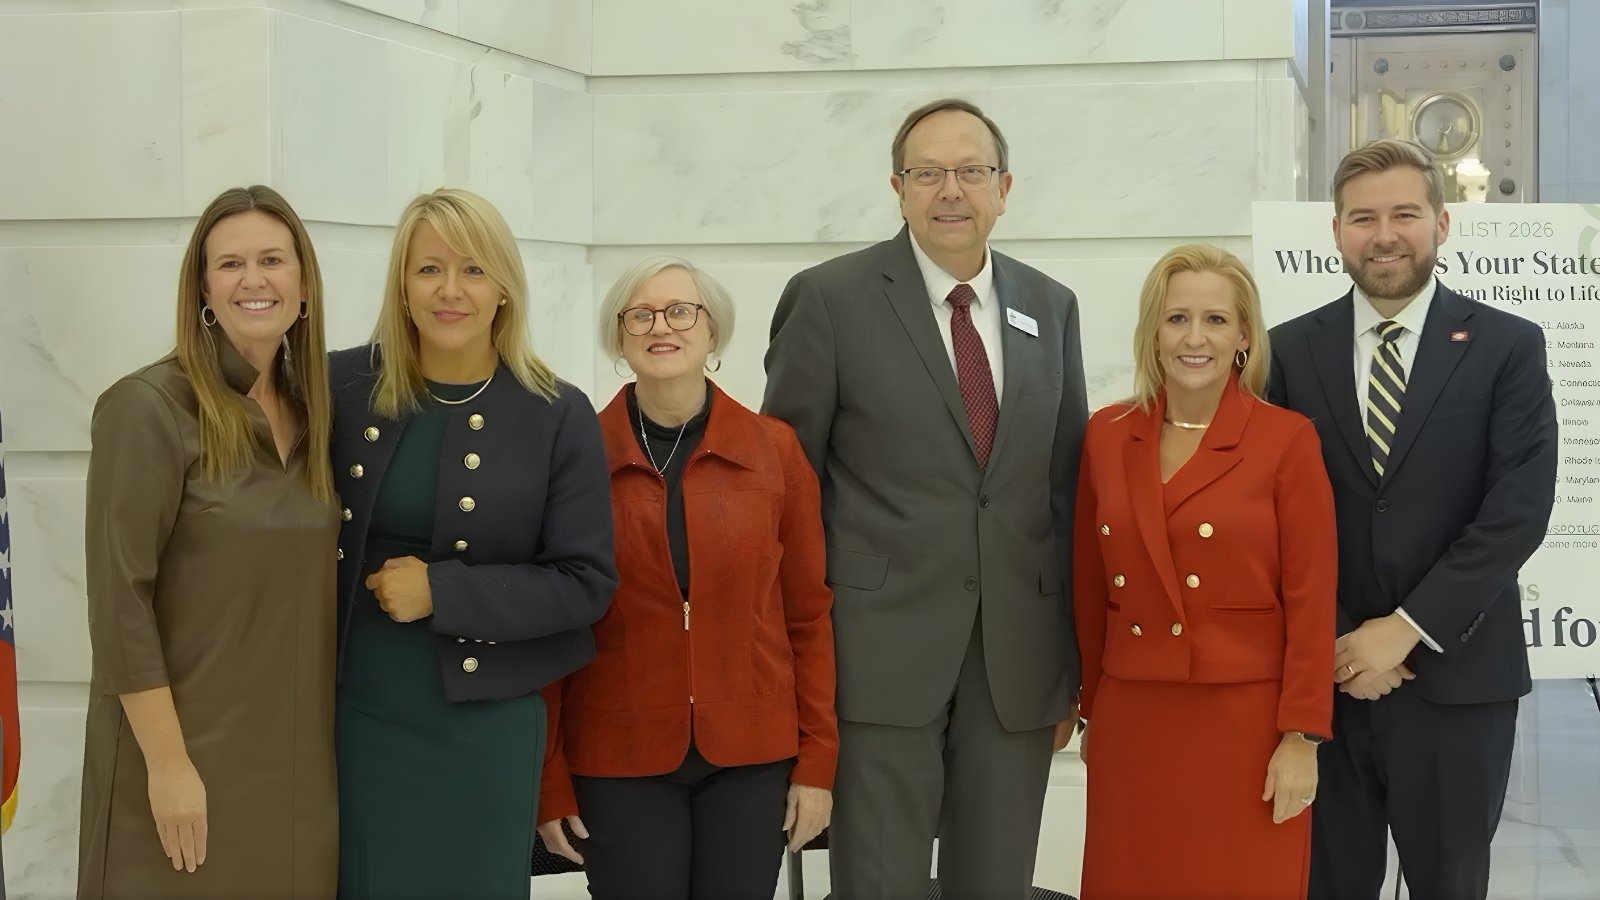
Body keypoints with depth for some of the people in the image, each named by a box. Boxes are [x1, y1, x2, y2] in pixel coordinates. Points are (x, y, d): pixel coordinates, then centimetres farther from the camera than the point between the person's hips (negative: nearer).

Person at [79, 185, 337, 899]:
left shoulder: (310, 414, 8)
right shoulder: (149, 407, -12)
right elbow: (118, 600, -15)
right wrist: (167, 762, -17)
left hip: (297, 760, 6)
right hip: (189, 758, -6)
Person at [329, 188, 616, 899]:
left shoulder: (558, 417, -6)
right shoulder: (343, 386, -2)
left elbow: (585, 581, -7)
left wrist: (442, 593, -15)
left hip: (483, 726, -1)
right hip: (352, 712, 1)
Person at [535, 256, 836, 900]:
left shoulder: (775, 450, 0)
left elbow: (808, 613, 4)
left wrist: (817, 759, 1)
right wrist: (549, 780, -2)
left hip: (752, 755, 1)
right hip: (619, 760, -1)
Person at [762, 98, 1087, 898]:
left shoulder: (1051, 307, 9)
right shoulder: (830, 298, -4)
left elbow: (1066, 483, 13)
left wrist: (1075, 656, 12)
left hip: (1018, 660, 4)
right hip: (882, 650, -4)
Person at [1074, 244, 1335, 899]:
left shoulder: (1287, 440, -6)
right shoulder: (1106, 435, 5)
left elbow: (1311, 602, -7)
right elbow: (1090, 587, 11)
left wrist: (1300, 740, -10)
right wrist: (1091, 711, 13)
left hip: (1246, 725, -3)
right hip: (1132, 724, 4)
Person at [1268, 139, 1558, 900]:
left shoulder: (1508, 347, 0)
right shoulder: (1291, 350, 5)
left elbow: (1519, 509, -9)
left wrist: (1406, 629, -14)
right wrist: (1329, 642, -8)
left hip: (1455, 675, -1)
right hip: (1325, 673, 1)